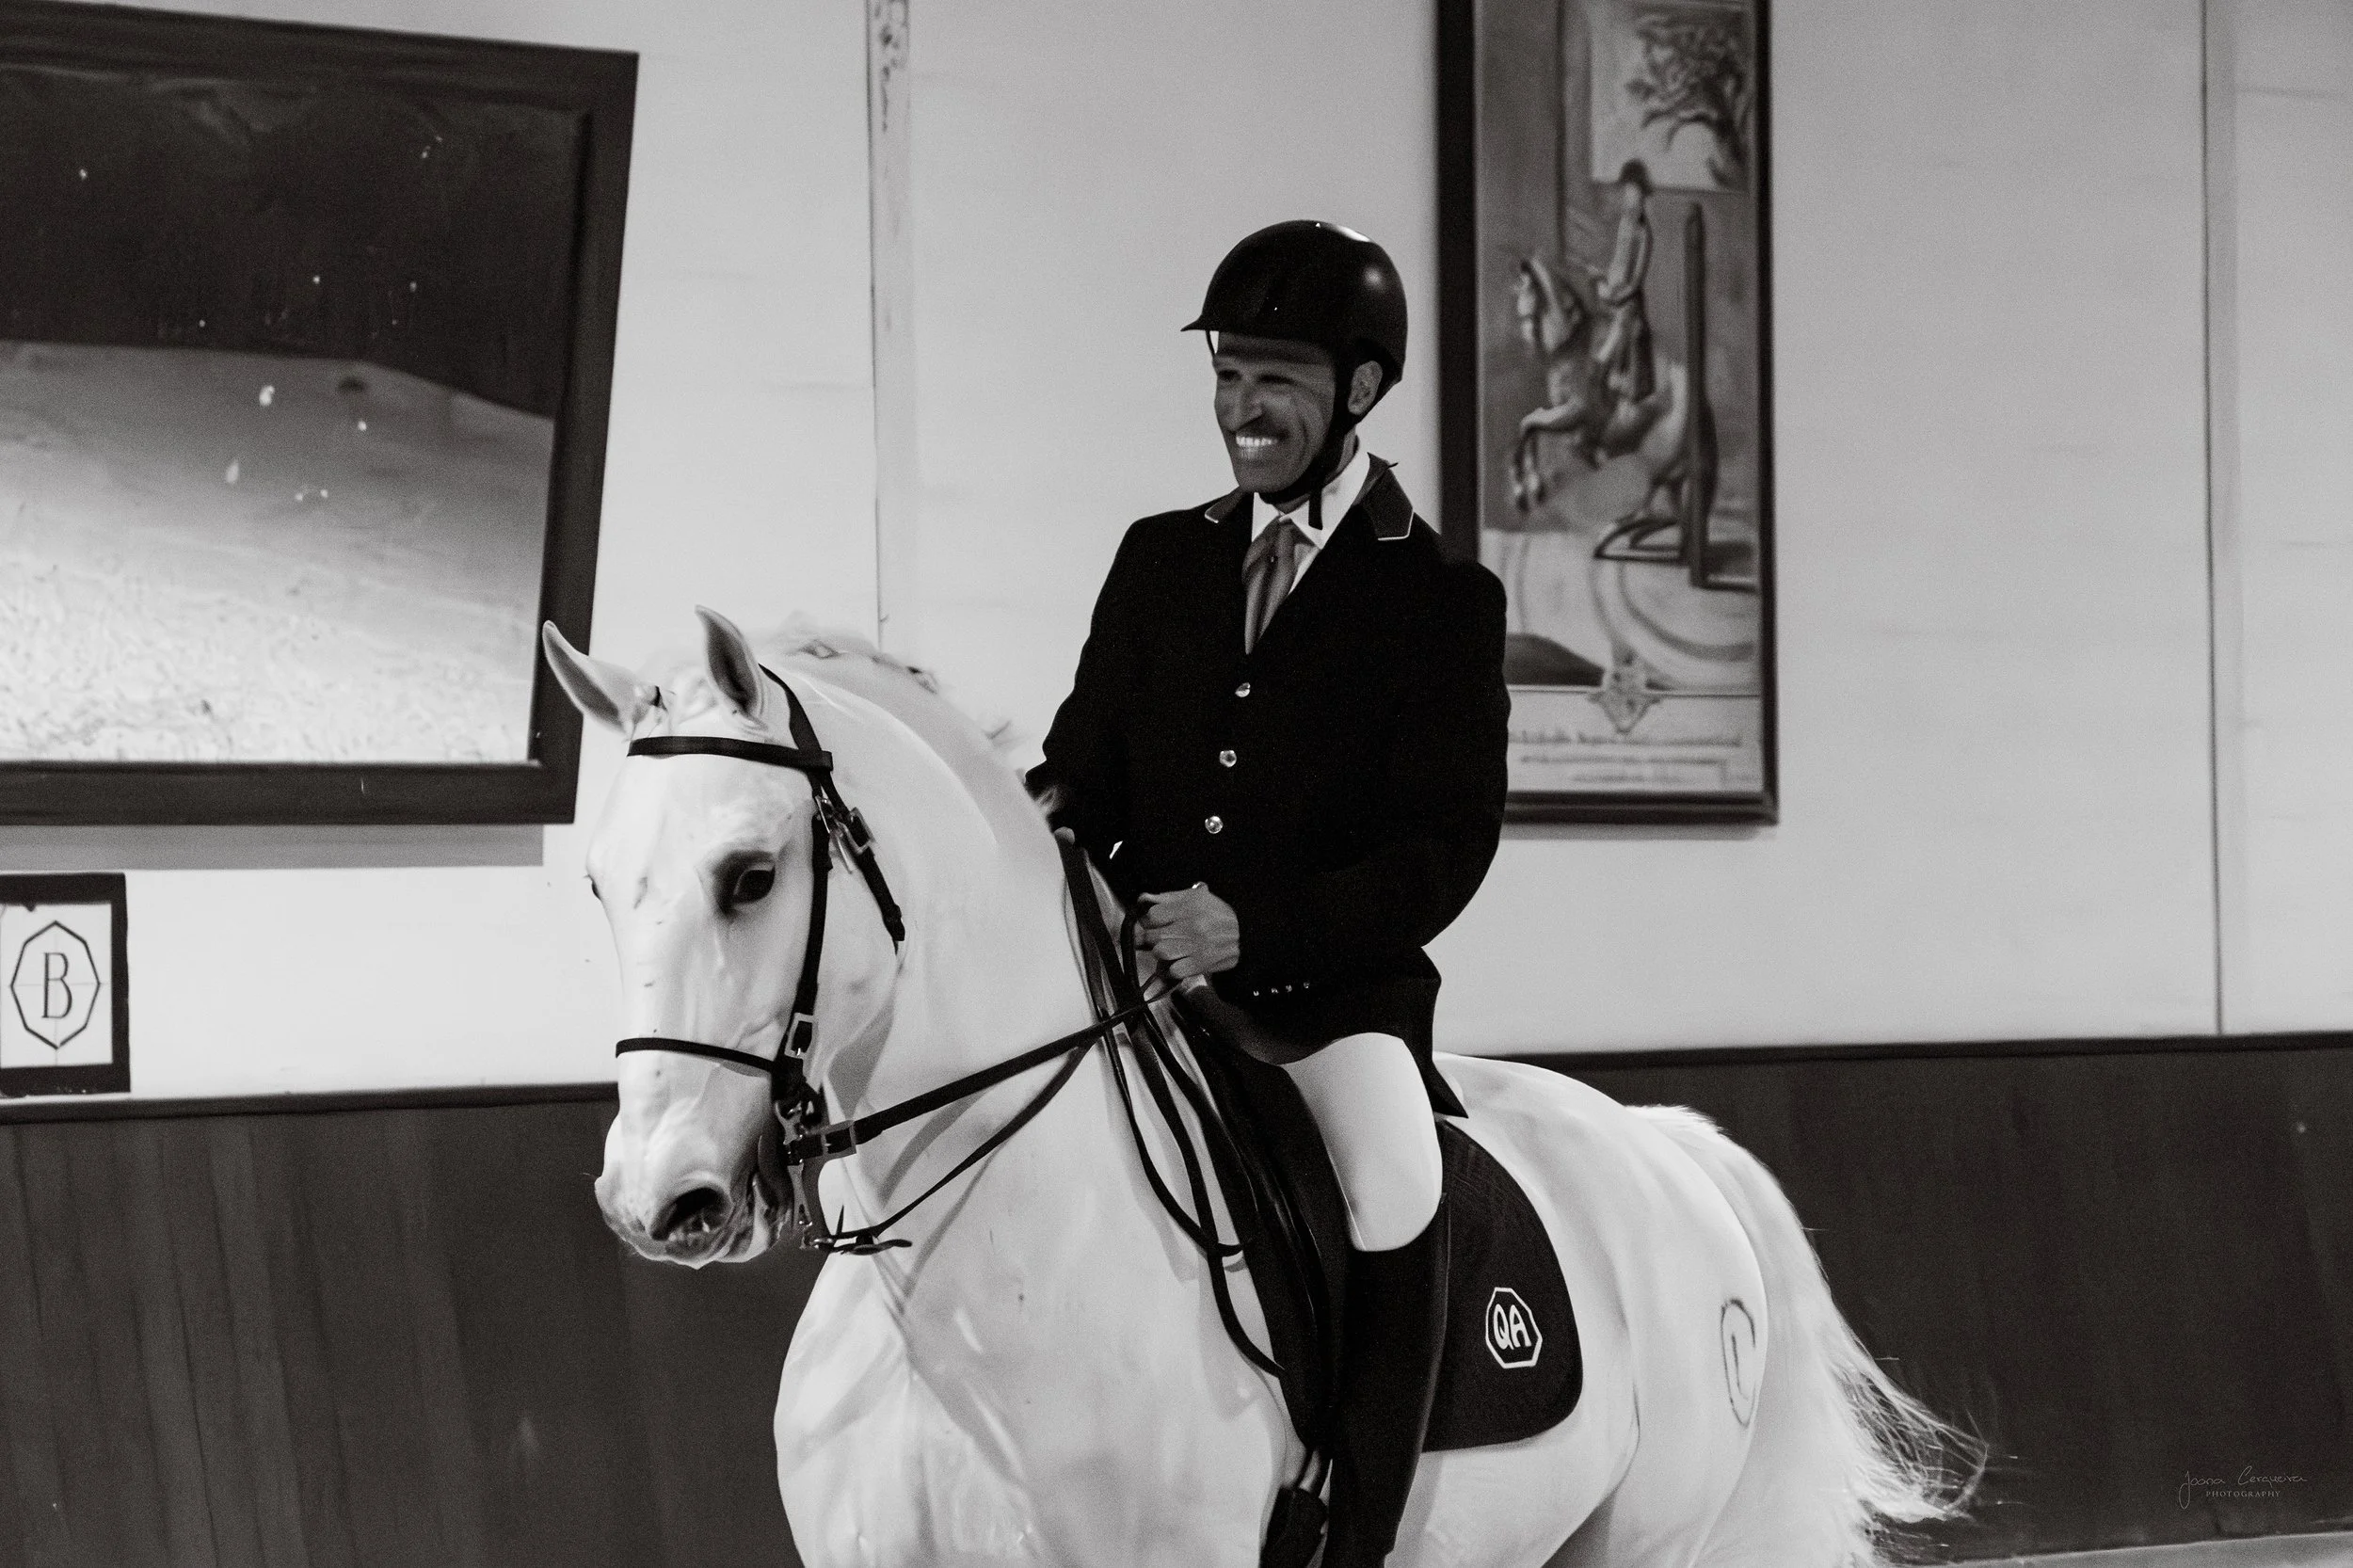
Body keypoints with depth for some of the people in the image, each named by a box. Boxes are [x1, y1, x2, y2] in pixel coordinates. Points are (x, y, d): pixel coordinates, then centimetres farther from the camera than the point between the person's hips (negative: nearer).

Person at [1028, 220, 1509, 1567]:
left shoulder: (1441, 597, 0)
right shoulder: (1160, 560, 15)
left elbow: (1444, 849, -7)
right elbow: (1089, 759, 18)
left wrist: (1257, 925, -22)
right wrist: (1053, 818, -9)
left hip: (1338, 997, -5)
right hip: (1143, 987, 5)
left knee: (1395, 1202, -32)